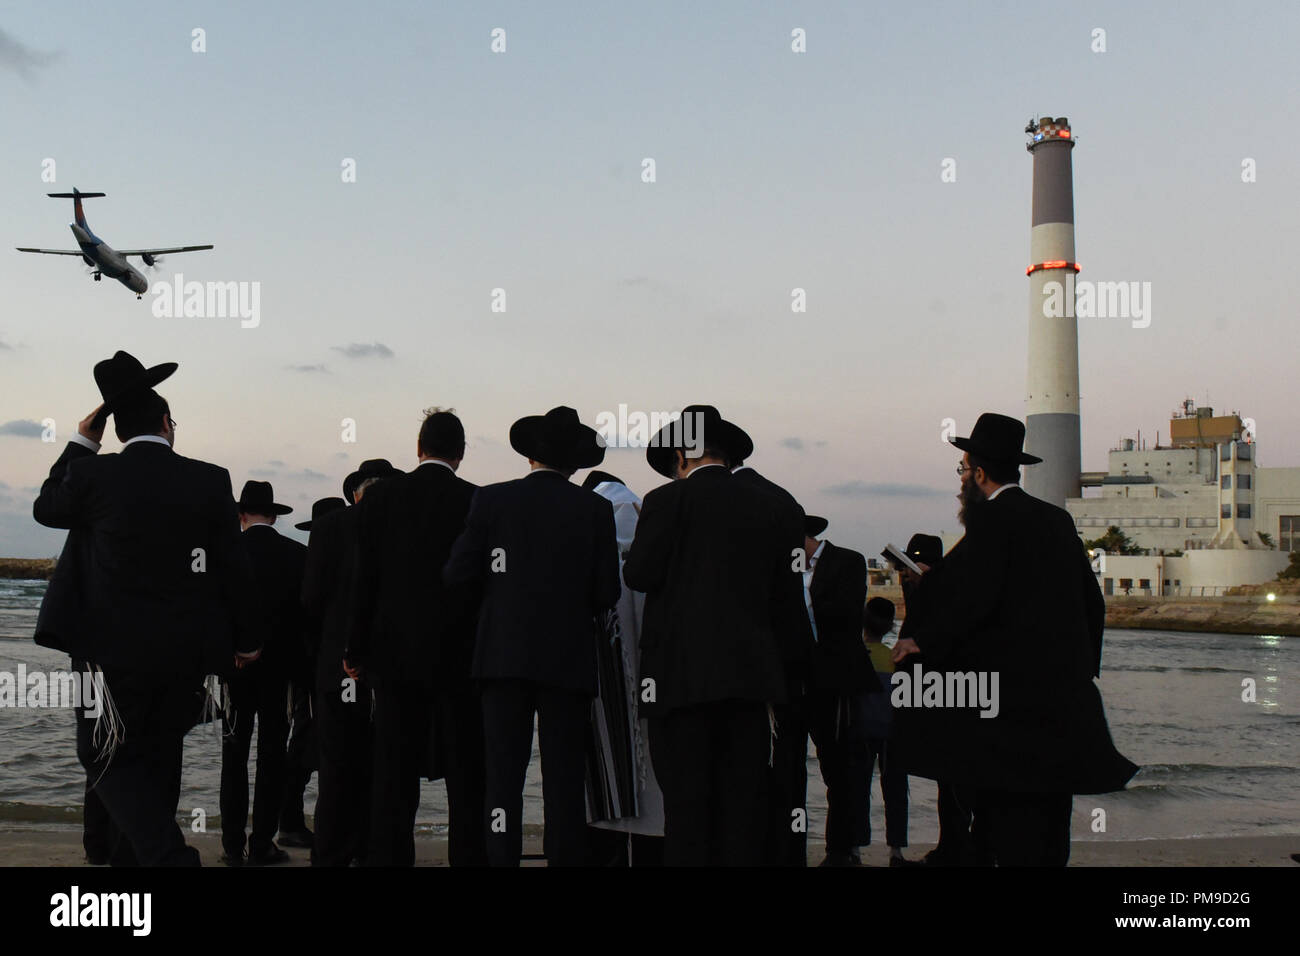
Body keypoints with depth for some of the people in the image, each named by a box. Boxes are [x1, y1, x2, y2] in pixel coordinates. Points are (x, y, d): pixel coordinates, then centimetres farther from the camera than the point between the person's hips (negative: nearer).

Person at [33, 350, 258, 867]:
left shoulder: (93, 473, -8)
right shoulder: (211, 480, -3)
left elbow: (45, 508, 15)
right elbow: (233, 569, 1)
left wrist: (80, 444, 18)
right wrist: (244, 639, 12)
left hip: (122, 650, -3)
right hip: (190, 650, 3)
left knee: (109, 758, 5)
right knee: (158, 757, 19)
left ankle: (169, 854, -13)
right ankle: (142, 851, 31)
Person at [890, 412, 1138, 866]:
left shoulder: (991, 517, -9)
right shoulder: (1058, 518, 15)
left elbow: (973, 597, -19)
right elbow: (1092, 602, 17)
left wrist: (923, 641, -8)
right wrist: (1083, 668, 23)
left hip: (1012, 693, -8)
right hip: (1066, 692, 8)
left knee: (1012, 815, -5)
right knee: (1049, 816, 14)